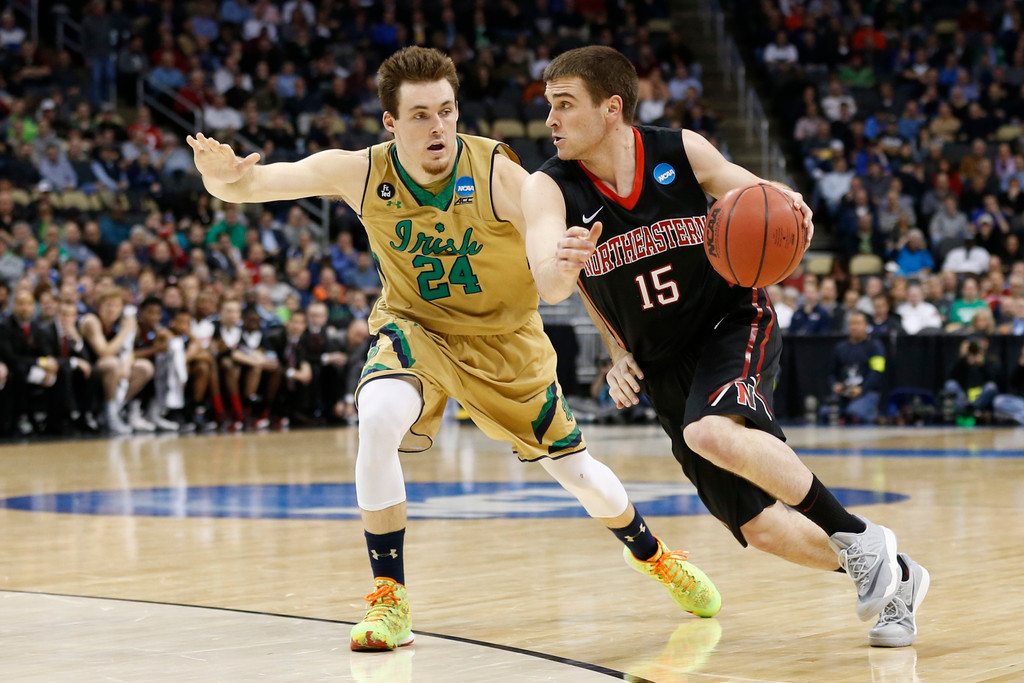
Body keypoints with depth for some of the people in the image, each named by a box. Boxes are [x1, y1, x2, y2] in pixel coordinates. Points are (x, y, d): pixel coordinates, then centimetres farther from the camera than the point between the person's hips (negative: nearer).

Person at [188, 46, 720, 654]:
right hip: (416, 328, 1)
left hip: (505, 336, 0)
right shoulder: (361, 173, -20)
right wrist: (222, 174, -47)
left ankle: (652, 555, 42)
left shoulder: (496, 172, -27)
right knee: (378, 419, -30)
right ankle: (390, 598, -15)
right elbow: (251, 183, -23)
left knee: (574, 467, 8)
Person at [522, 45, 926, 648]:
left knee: (712, 434, -36)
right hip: (665, 367, 3)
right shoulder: (549, 189, -12)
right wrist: (566, 265, -43)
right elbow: (548, 287, -22)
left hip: (734, 323, -3)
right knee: (760, 528, 0)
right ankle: (894, 579, 24)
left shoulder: (681, 152, -12)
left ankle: (860, 539, -20)